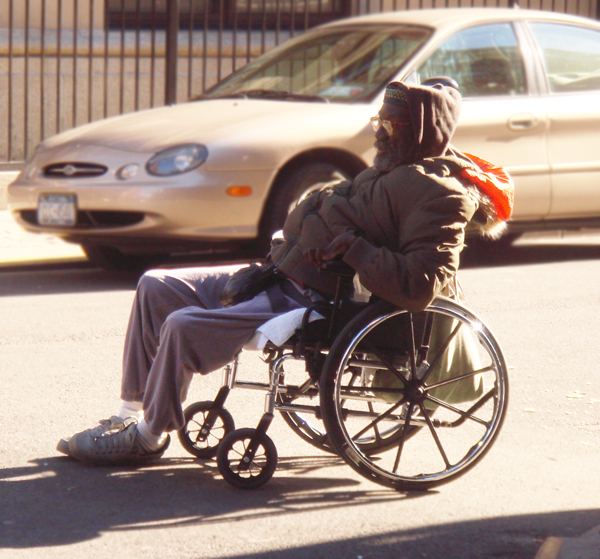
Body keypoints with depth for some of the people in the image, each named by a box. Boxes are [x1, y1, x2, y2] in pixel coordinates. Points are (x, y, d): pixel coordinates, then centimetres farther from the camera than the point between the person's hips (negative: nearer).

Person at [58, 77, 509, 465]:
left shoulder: (438, 194, -15)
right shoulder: (394, 169, 16)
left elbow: (422, 285, -27)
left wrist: (354, 249, -26)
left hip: (316, 304, -11)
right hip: (284, 278, 11)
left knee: (185, 327, -21)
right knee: (157, 287, 9)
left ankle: (149, 436, 0)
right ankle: (131, 413, 14)